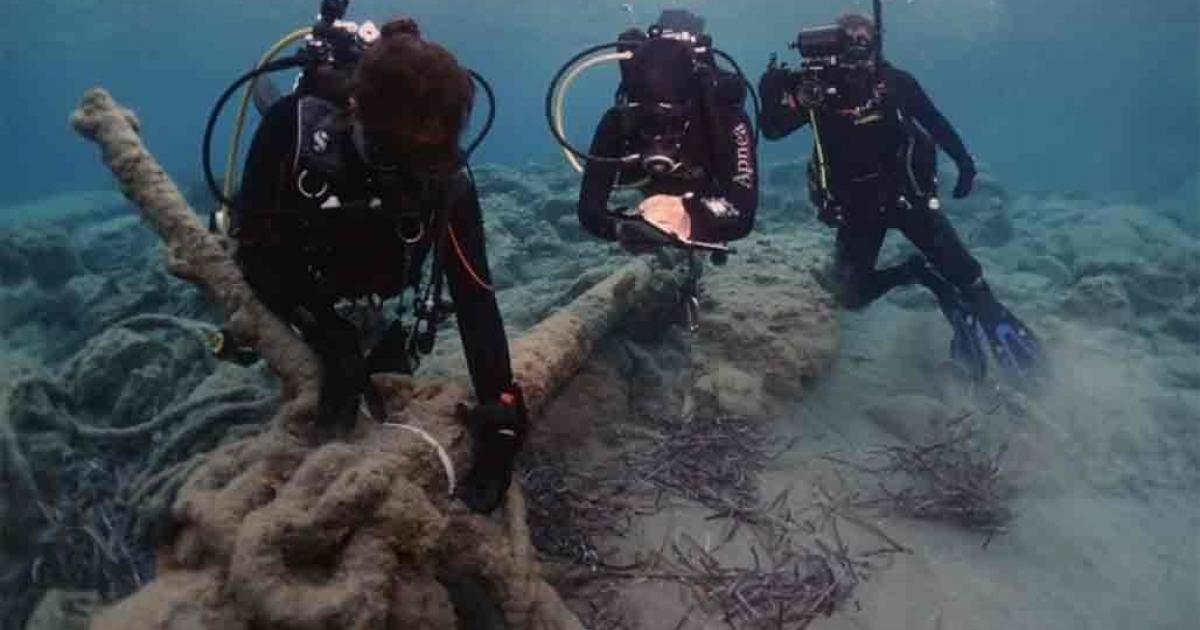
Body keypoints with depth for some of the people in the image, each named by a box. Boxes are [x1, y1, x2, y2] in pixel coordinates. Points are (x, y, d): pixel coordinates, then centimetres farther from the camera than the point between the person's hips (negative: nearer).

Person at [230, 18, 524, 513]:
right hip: (288, 285, 0)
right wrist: (329, 337, -36)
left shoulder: (447, 176, -33)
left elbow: (474, 296, -32)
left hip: (376, 304, 1)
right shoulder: (295, 125, -36)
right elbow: (254, 244, -28)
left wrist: (500, 413, -40)